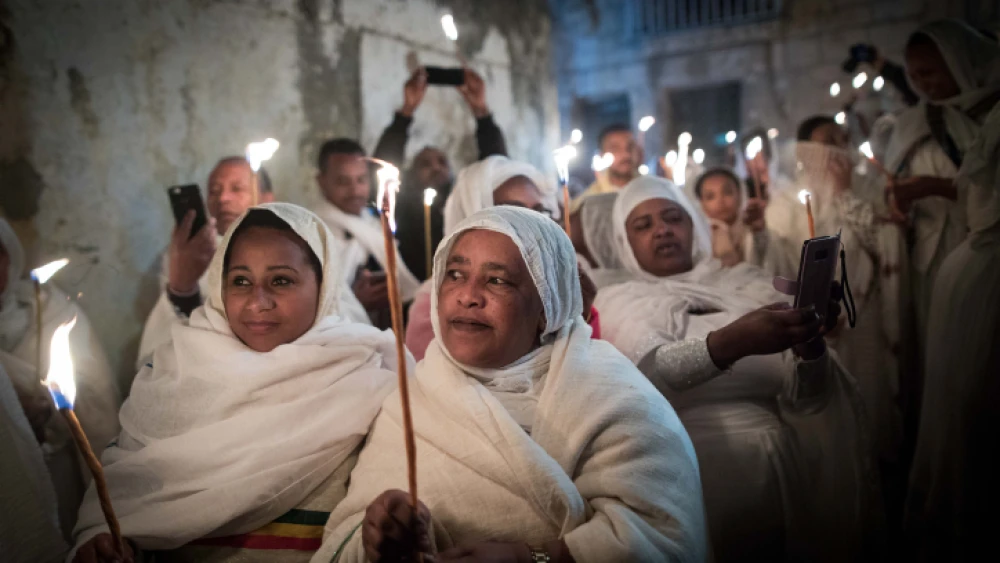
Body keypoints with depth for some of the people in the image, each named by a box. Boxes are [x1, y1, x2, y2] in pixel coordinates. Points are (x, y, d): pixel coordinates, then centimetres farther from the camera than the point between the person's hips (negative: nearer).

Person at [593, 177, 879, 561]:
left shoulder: (746, 284, 10)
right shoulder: (619, 300, 5)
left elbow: (804, 400, 2)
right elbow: (645, 372, -15)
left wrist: (809, 345, -17)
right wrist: (730, 343, -29)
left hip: (781, 466, 2)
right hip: (687, 472, -2)